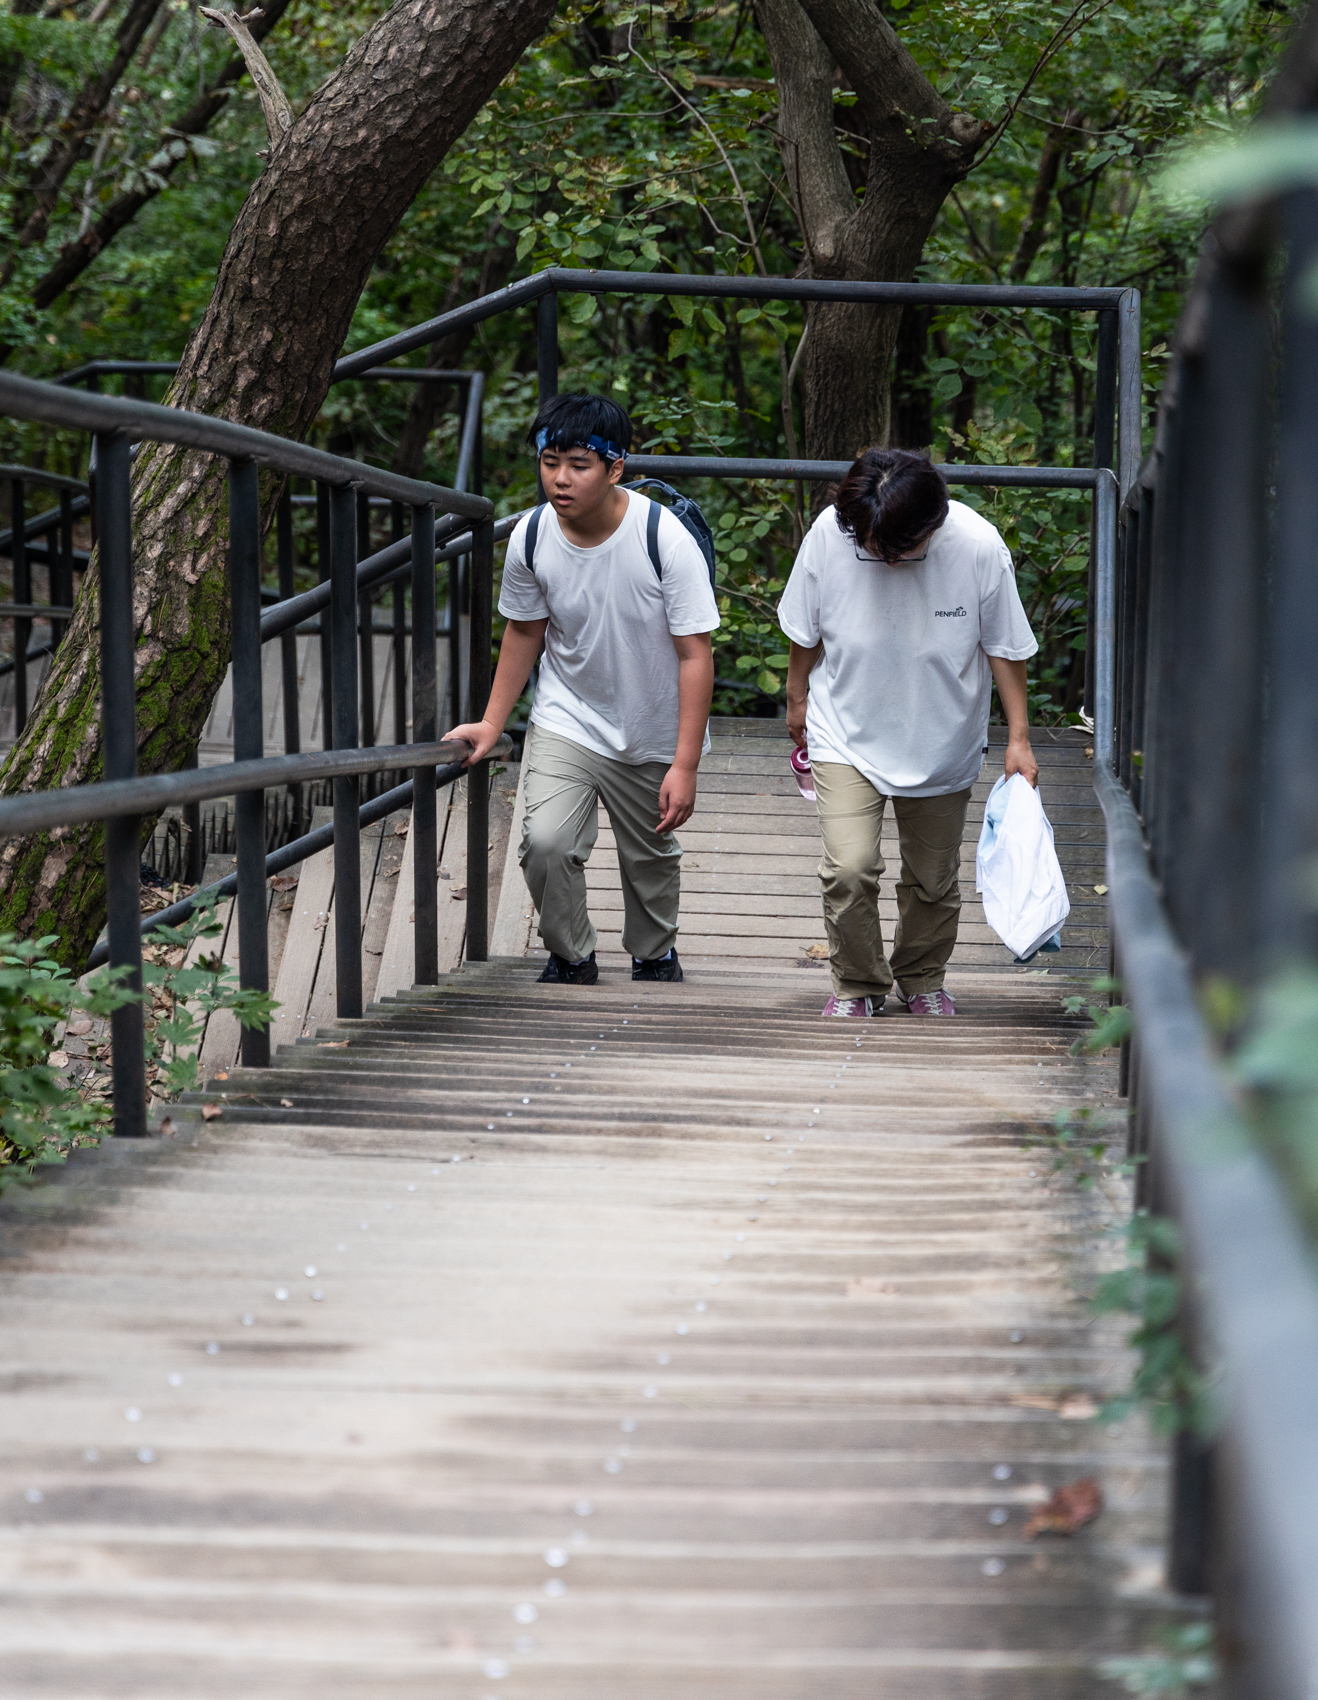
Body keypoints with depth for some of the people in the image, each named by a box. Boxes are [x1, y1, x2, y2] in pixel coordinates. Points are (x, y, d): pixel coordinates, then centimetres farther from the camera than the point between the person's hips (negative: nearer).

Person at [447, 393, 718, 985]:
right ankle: (571, 959, 6)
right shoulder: (531, 538, -15)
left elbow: (695, 654, -20)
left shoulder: (667, 540, -25)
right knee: (545, 842, -19)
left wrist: (684, 765, -22)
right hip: (566, 718, 1)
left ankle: (654, 956, 45)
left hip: (653, 735, -1)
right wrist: (491, 725, 5)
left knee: (651, 857, 16)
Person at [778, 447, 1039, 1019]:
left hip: (942, 742, 1)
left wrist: (1018, 738, -5)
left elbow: (1005, 647, -8)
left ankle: (922, 979, 40)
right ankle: (857, 984, 9)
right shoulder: (829, 535, -20)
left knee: (934, 878, 13)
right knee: (848, 868, -15)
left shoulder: (979, 547, -21)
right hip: (847, 735, -1)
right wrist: (797, 698, 10)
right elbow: (805, 630, -2)